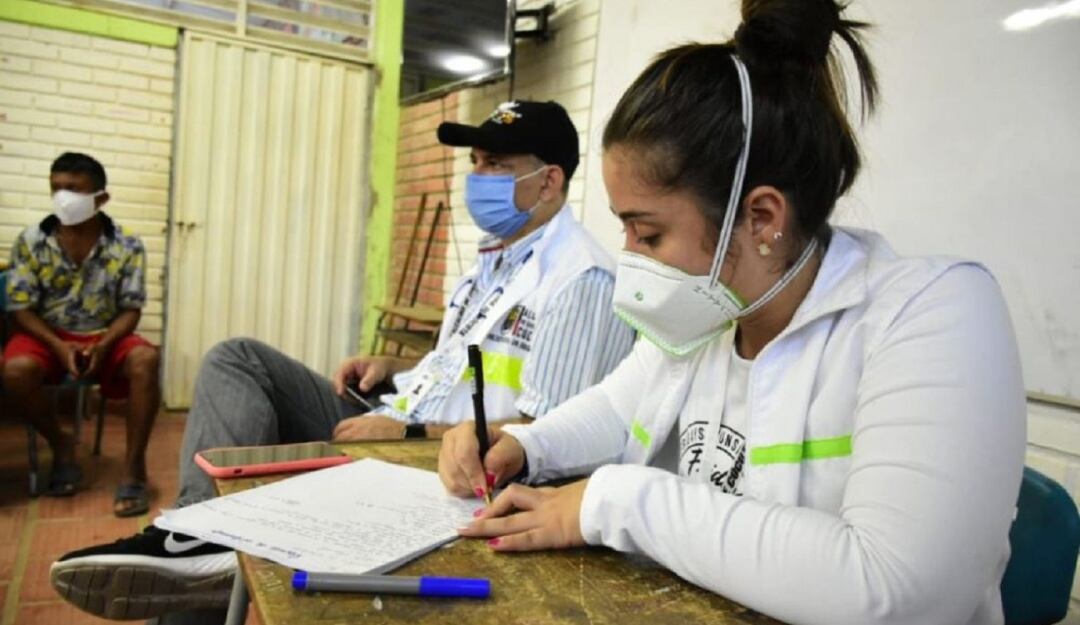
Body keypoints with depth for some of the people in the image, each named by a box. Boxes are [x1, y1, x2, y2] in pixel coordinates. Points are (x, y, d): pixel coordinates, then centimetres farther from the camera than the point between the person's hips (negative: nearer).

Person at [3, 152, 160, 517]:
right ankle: (60, 444, -3)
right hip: (47, 335, 1)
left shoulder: (127, 247, -6)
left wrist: (102, 346, -24)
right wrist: (59, 347, -21)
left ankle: (134, 466, -24)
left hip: (106, 337, -1)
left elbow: (131, 310, -5)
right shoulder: (30, 243, -4)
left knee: (145, 359, -33)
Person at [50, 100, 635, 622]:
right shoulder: (497, 254, 16)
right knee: (238, 361, -2)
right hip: (393, 425, 10)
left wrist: (408, 433, -20)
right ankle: (202, 535, -21)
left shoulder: (581, 278, -16)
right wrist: (393, 366, 7)